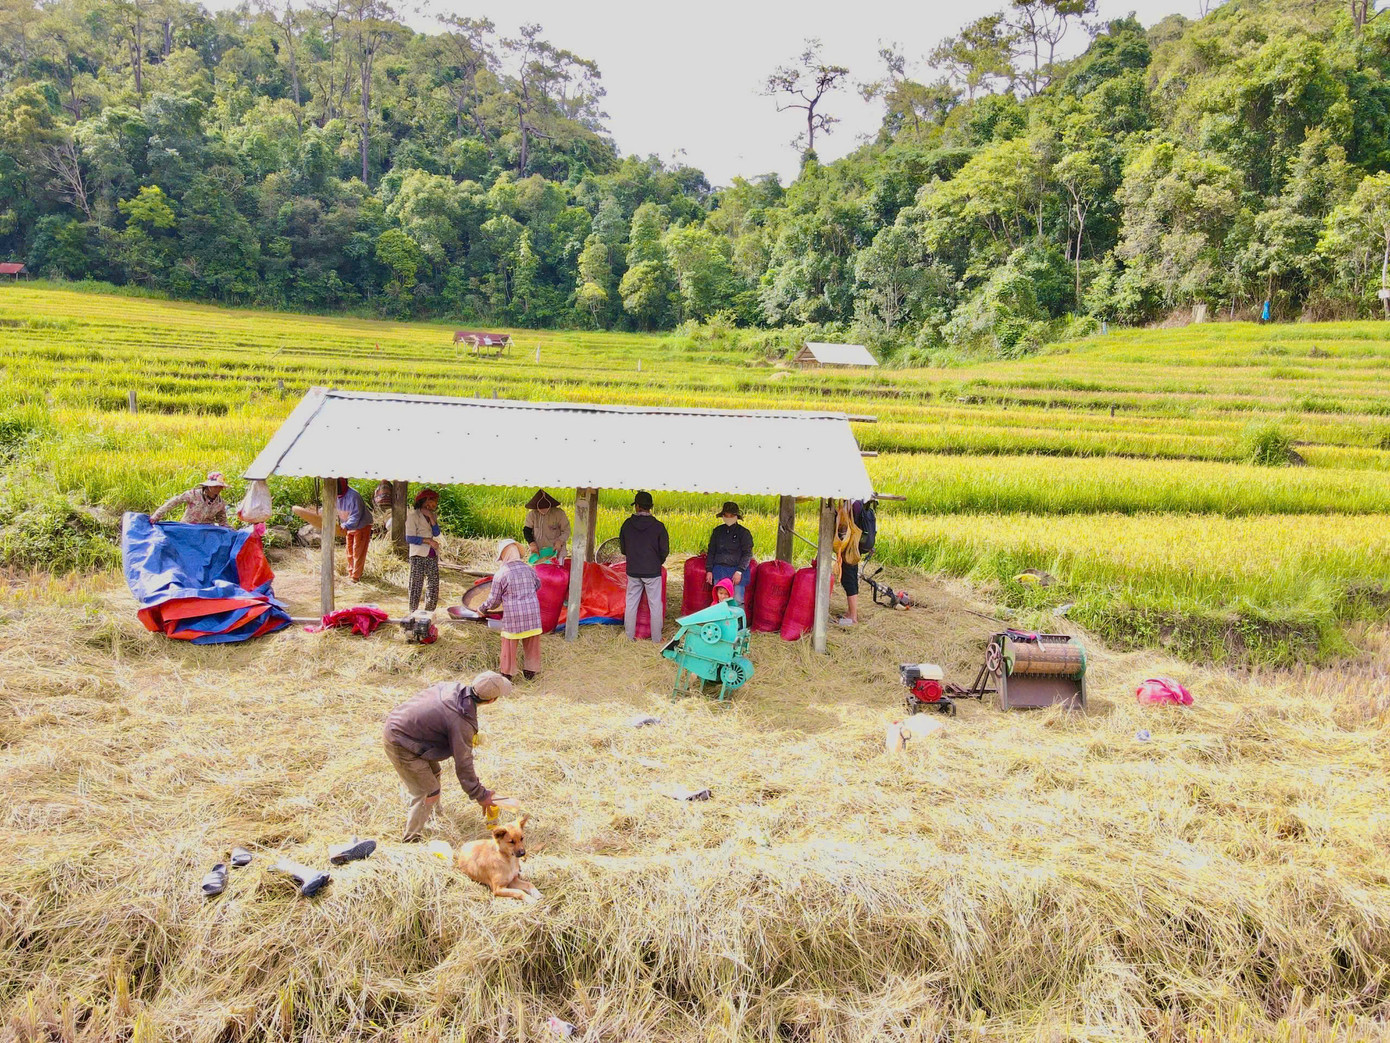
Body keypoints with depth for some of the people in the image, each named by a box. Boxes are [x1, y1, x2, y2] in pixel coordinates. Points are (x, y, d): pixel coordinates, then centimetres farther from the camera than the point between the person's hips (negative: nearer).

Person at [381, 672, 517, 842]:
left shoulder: (454, 687, -6)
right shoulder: (463, 722, -26)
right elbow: (463, 764, -18)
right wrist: (480, 796, -6)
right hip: (400, 744, -9)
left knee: (433, 773, 25)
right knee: (429, 794, -1)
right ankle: (411, 840, 14)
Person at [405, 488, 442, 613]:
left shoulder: (433, 515, 14)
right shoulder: (413, 516, -5)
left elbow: (436, 533, 0)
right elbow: (409, 538, -11)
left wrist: (431, 517, -9)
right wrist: (428, 541, -15)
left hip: (432, 555, 6)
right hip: (418, 555, -6)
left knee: (434, 585, 6)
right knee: (416, 585, -2)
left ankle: (428, 613, 17)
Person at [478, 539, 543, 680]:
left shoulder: (500, 574, -10)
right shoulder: (529, 569, 2)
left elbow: (494, 600, -3)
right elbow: (538, 585, 20)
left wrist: (483, 609, 15)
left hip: (513, 616, -3)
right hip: (532, 613, 3)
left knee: (509, 645, 10)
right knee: (531, 644, 15)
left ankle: (507, 674, 21)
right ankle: (530, 671, 25)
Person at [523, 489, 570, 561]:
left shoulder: (559, 513, -6)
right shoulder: (532, 514, 0)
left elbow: (566, 531, -2)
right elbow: (526, 530, 1)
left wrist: (559, 542, -20)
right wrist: (532, 544, -16)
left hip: (555, 550, -2)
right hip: (538, 550, 2)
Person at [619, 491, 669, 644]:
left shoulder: (627, 524, -3)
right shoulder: (658, 526, -10)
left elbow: (622, 547, 9)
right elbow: (664, 550, -3)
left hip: (633, 571, 2)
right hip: (652, 571, -2)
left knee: (631, 603, 12)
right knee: (655, 604, 6)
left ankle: (630, 636, 16)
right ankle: (656, 638, 9)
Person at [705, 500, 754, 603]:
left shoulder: (744, 533, 0)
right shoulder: (717, 531, 12)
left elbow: (747, 554, -4)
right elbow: (711, 551, 16)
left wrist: (739, 571, -14)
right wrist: (709, 570, 7)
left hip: (737, 569, -3)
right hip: (719, 570, 3)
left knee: (737, 600, -9)